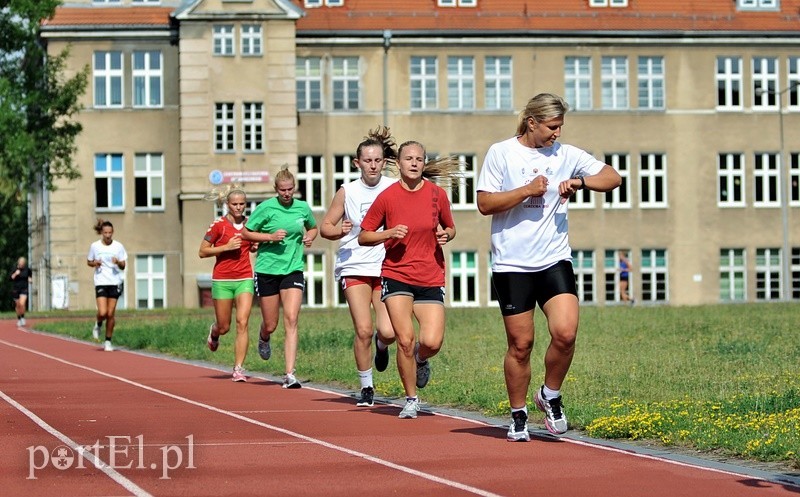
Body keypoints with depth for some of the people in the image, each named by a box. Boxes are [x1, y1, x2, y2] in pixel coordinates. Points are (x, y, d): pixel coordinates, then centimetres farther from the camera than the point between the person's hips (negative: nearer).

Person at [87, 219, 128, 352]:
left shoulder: (118, 246, 0)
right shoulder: (95, 246, 0)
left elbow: (123, 266, 3)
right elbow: (89, 261, 13)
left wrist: (118, 262, -19)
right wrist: (95, 263, -9)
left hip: (115, 282, 1)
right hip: (101, 282, -1)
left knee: (110, 314, -1)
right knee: (102, 313, -14)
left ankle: (108, 341, 13)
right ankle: (98, 325, 22)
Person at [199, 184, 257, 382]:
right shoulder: (218, 225, -6)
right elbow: (202, 251, -4)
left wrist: (255, 247, 1)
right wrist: (226, 247, -16)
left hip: (244, 279, 2)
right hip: (222, 280, -2)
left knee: (242, 323, -12)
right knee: (224, 327, 6)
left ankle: (238, 369, -10)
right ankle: (213, 332, 45)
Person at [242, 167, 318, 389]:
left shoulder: (303, 208, 3)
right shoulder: (266, 208, -6)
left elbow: (313, 228, 23)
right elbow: (245, 233, -1)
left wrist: (309, 236, 0)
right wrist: (271, 237, -14)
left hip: (293, 269, 1)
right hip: (267, 270, -1)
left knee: (291, 320, -14)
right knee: (270, 325, 7)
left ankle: (290, 374, -15)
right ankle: (264, 338, 47)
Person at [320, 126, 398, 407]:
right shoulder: (347, 192, 2)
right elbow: (325, 226, 8)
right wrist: (340, 231, -14)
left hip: (387, 267, 0)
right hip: (354, 266, 0)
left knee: (388, 331, -12)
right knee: (363, 330, -9)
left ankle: (381, 345, 27)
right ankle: (366, 387, 9)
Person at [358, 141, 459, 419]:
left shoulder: (437, 194, 3)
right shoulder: (387, 197, -2)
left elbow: (450, 228, 19)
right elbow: (363, 236, 4)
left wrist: (446, 235, -5)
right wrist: (389, 233, -14)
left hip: (431, 279, 1)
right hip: (396, 276, -1)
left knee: (432, 342, -11)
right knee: (405, 340, -11)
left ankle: (420, 360, 27)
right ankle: (411, 400, 8)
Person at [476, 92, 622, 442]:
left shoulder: (566, 155, 7)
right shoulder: (501, 153, 0)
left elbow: (612, 178, 9)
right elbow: (485, 203, -4)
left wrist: (580, 181, -9)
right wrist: (527, 190, -13)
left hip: (555, 261, 2)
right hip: (512, 265, -2)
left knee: (565, 334, -16)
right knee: (520, 344, 2)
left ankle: (550, 396, 9)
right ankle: (518, 416, 19)